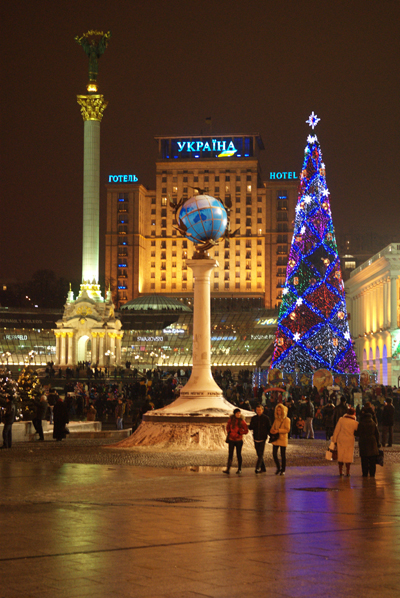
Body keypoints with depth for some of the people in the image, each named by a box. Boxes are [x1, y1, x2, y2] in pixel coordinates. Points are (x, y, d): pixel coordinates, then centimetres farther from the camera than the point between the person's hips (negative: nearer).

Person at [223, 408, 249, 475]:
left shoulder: (242, 421, -3)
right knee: (230, 454, -3)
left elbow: (246, 430, 0)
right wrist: (229, 432, 4)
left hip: (239, 440, -1)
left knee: (238, 454, 5)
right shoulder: (231, 420, 2)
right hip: (231, 440, 1)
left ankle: (239, 469, 13)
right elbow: (227, 427, 20)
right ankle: (228, 469, -7)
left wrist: (239, 433, -10)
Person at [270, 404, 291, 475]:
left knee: (283, 455, 2)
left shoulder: (286, 420, -5)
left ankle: (283, 470, 13)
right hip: (275, 439, 5)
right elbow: (273, 427, 19)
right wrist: (272, 431, -4)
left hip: (283, 439, -5)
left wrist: (278, 431, -19)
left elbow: (287, 429, -12)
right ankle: (278, 468, 16)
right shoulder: (276, 419, 14)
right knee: (274, 454, -3)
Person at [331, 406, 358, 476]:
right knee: (348, 456, 7)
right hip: (350, 440, -1)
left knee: (340, 455, 9)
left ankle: (340, 471, 11)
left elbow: (336, 430, -2)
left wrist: (334, 440, 3)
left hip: (341, 440, 1)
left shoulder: (341, 419, -4)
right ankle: (347, 472, 6)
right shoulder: (355, 423, -7)